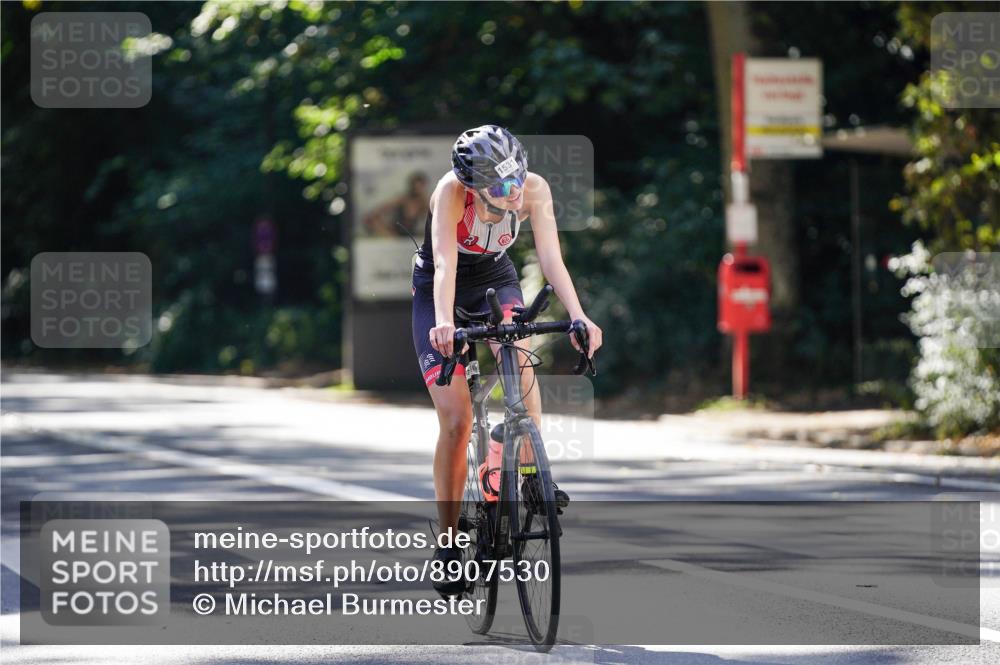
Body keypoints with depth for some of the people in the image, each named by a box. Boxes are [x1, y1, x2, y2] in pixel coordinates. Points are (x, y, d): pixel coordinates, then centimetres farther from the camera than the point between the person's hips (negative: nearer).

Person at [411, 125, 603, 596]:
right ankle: (448, 543, 0)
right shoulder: (452, 191, -32)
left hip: (495, 280, 2)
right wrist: (443, 322, -59)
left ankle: (532, 476, -22)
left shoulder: (535, 189, -23)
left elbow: (550, 257, -28)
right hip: (441, 291, -2)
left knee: (519, 355, -33)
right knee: (456, 420, -11)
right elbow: (445, 264, -42)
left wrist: (578, 316, -43)